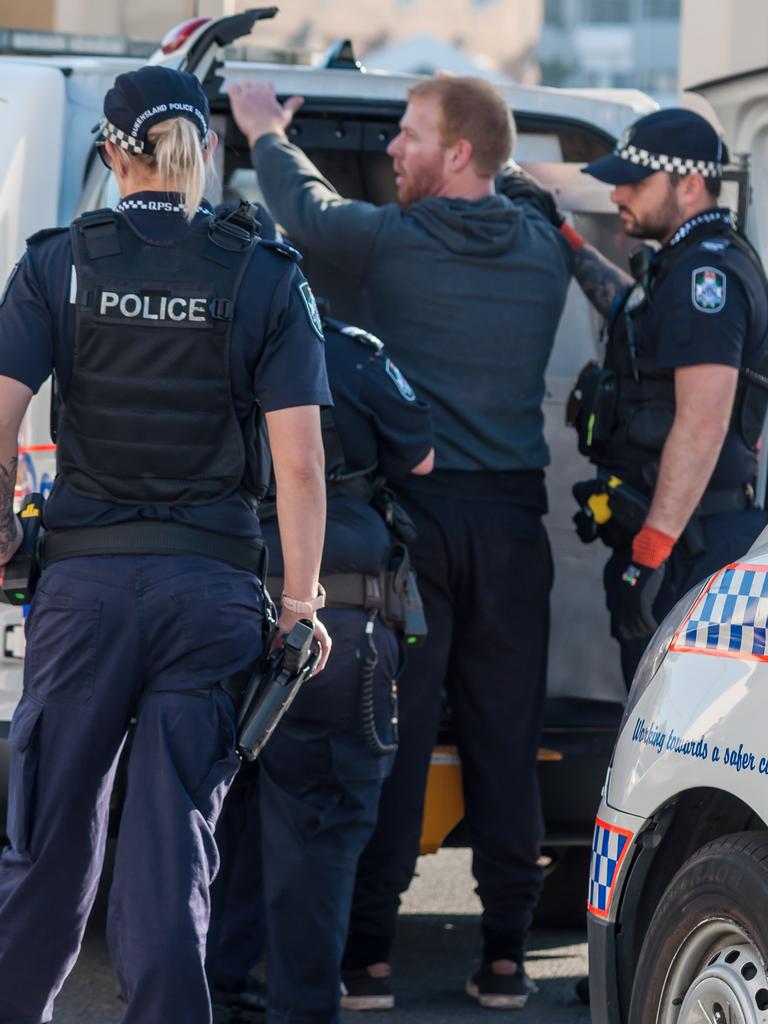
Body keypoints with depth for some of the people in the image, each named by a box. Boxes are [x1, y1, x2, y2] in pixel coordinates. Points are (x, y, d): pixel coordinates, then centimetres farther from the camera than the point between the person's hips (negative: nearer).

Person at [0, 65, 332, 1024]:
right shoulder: (265, 277, 1)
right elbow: (299, 462, -5)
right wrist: (300, 602, 2)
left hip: (85, 576, 0)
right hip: (213, 583, 0)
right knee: (171, 842, 2)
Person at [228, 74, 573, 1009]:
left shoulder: (391, 241, -7)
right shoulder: (543, 253, 6)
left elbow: (305, 211, 12)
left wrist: (265, 133, 30)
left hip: (412, 512, -3)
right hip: (512, 523, 3)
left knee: (392, 732, 0)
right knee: (503, 738, 7)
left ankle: (368, 952, 2)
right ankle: (505, 953, 9)